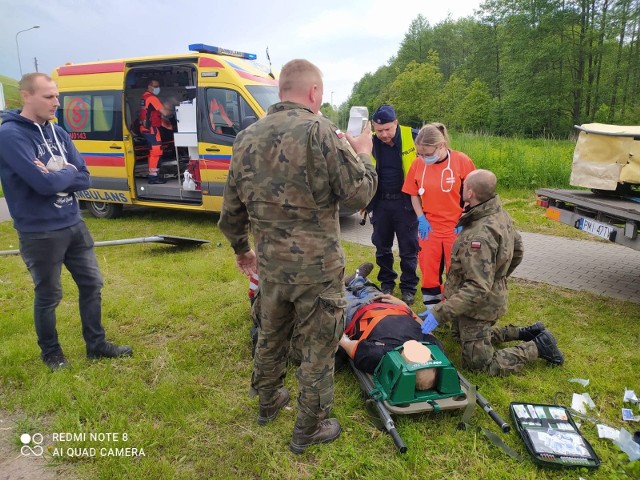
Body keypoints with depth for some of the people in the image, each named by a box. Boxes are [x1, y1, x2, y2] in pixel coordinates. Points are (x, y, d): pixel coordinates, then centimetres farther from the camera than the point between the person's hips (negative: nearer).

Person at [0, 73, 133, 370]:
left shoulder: (58, 133, 7)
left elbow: (83, 178, 1)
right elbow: (43, 183, -26)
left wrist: (55, 176, -15)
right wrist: (67, 173, -8)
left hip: (74, 224, 7)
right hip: (39, 233, -7)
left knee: (91, 284, 14)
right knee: (48, 296, 9)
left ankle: (96, 345, 31)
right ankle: (51, 353, 31)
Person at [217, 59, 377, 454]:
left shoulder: (247, 138, 4)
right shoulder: (320, 131, -15)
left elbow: (232, 208, 9)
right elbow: (360, 195, -13)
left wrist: (241, 248, 25)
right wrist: (363, 154, 5)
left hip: (270, 264, 6)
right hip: (317, 267, -6)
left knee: (272, 335, 25)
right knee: (317, 347, 11)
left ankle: (268, 401, 47)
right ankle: (310, 429, 27)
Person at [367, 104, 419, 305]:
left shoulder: (413, 137, -10)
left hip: (405, 202, -3)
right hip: (380, 203, 3)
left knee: (408, 249, 7)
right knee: (382, 247, 14)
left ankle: (408, 287, 21)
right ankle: (386, 283, 30)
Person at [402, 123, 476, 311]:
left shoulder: (461, 161, -12)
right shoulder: (418, 163, -5)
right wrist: (421, 218, -2)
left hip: (456, 228, -2)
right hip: (429, 227, 3)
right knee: (429, 269, 9)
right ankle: (431, 308, 25)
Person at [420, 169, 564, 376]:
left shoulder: (480, 235, -32)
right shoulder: (501, 214, -4)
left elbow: (477, 289, -34)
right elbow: (517, 251, 11)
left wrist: (439, 313, -33)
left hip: (478, 305, -9)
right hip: (492, 295, 9)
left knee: (481, 364, 6)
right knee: (463, 336, 31)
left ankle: (538, 346, 9)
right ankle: (525, 333, 28)